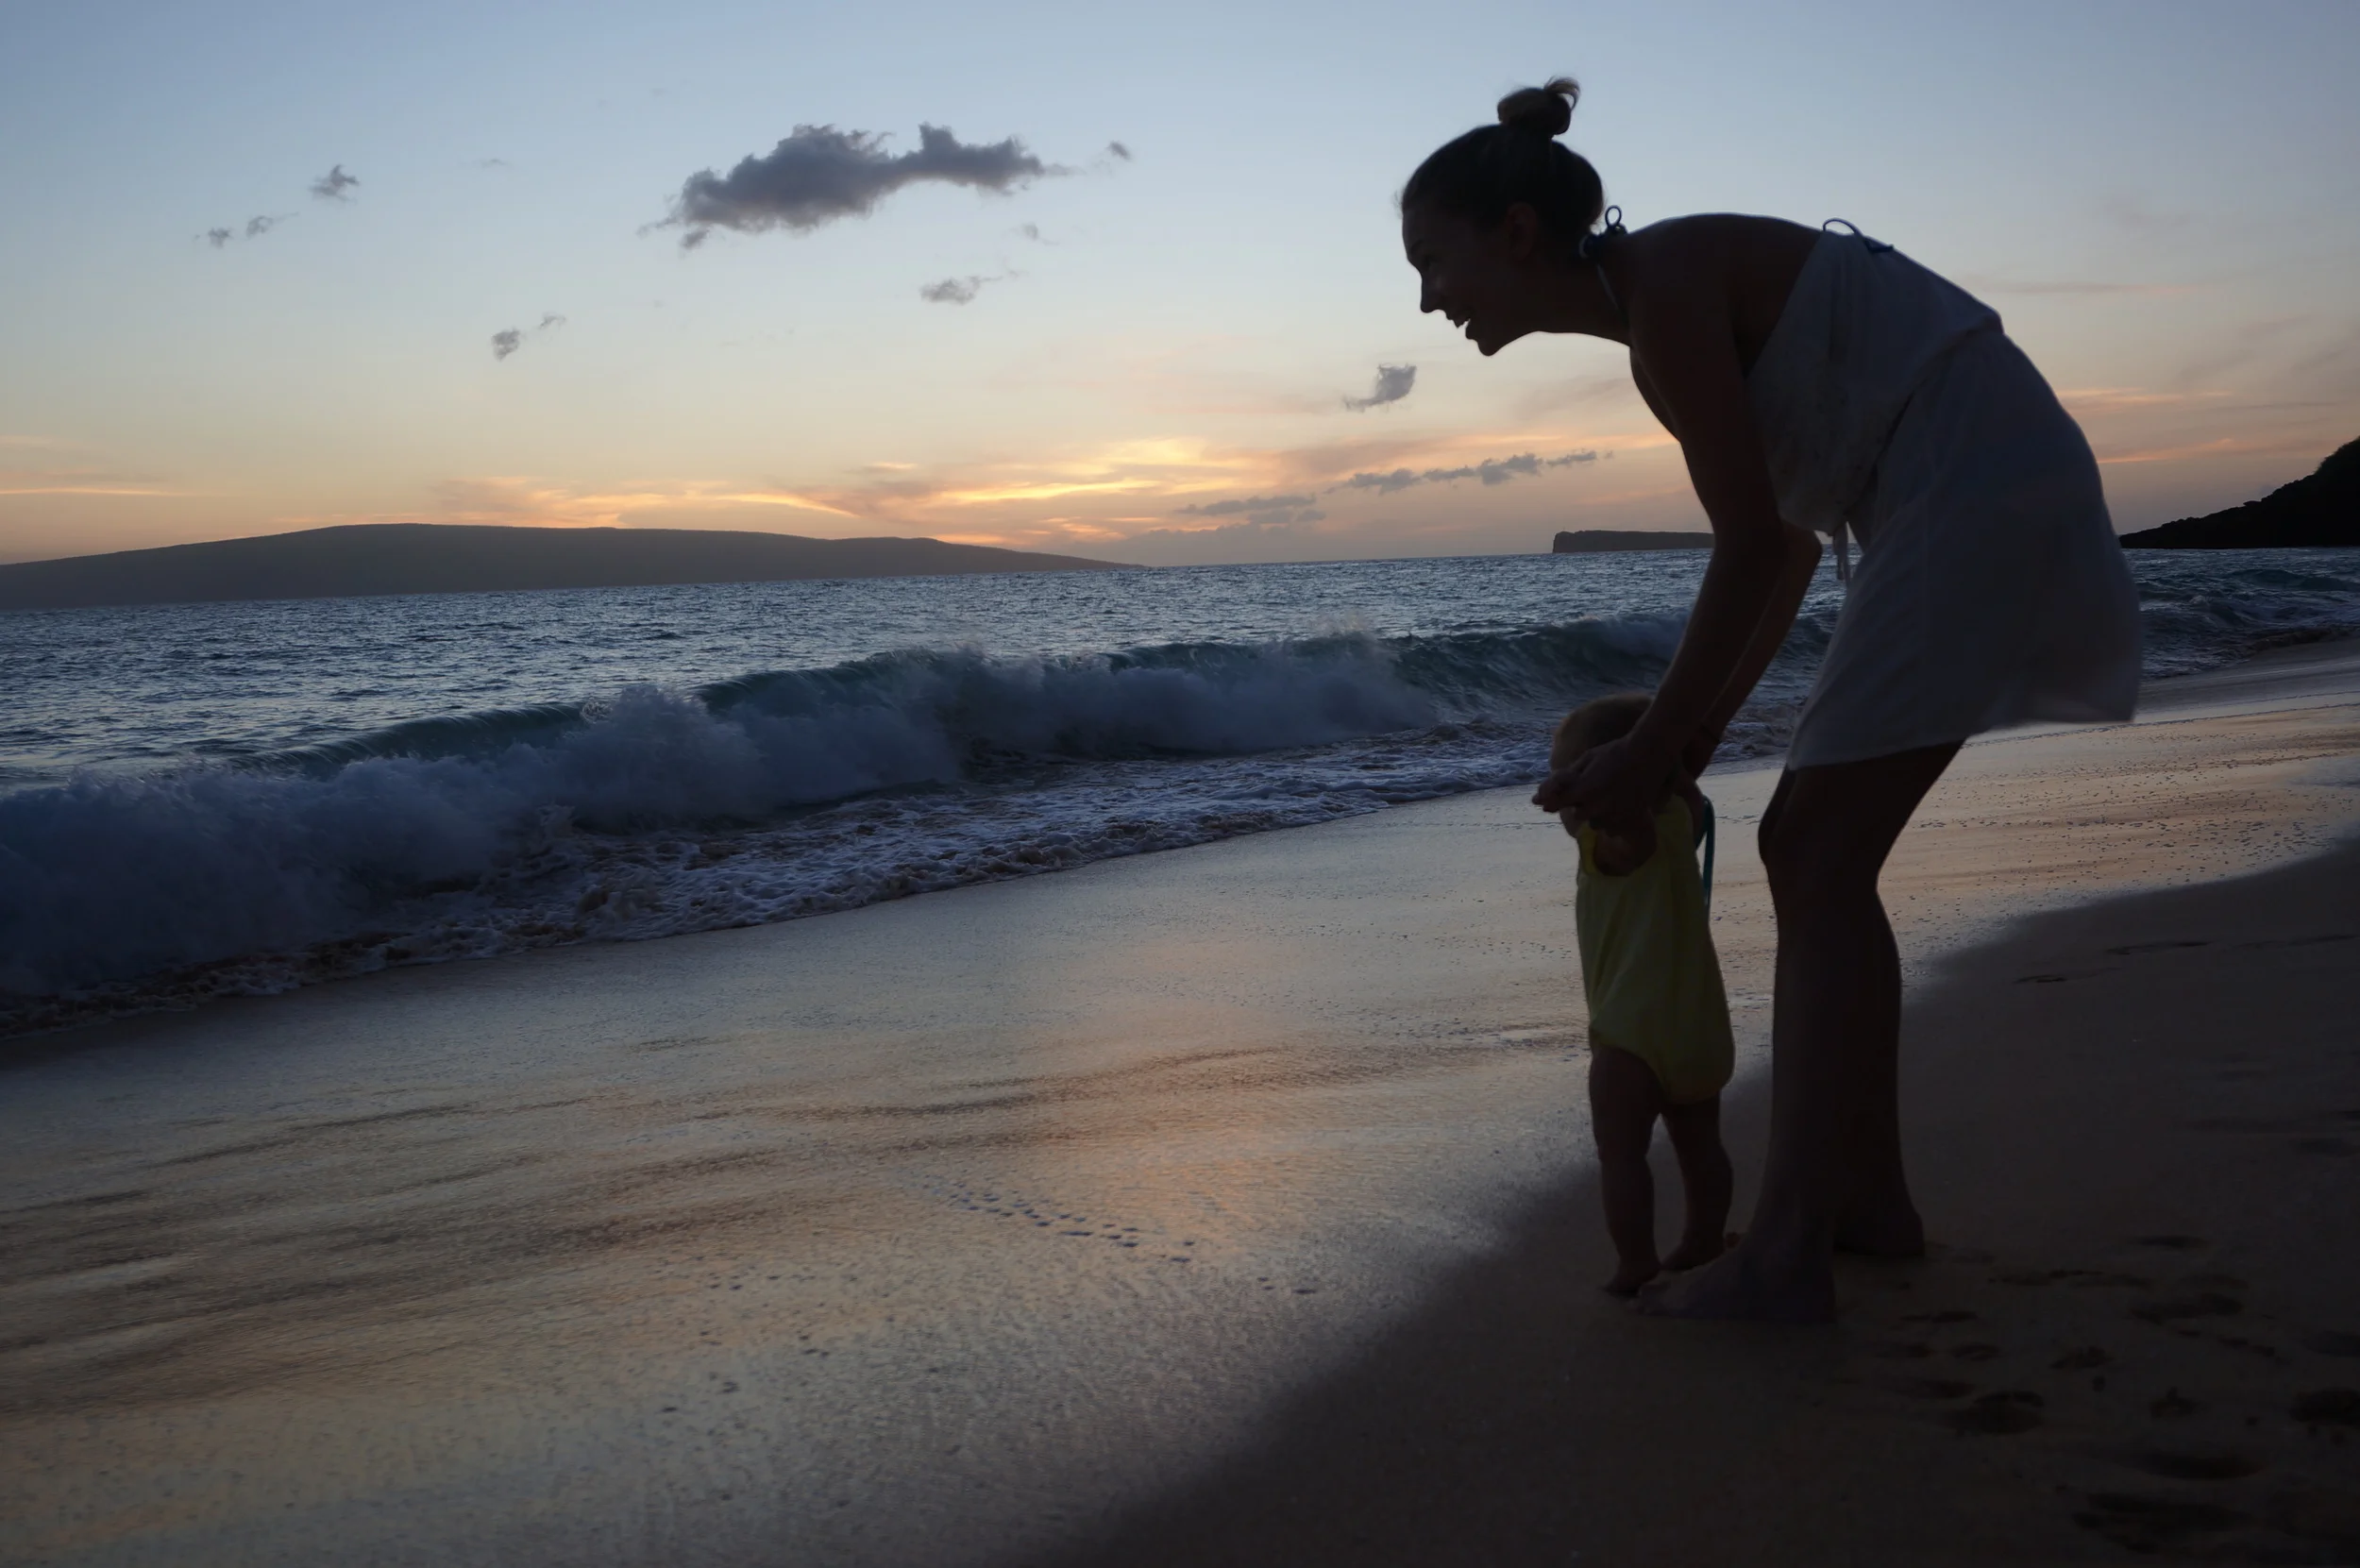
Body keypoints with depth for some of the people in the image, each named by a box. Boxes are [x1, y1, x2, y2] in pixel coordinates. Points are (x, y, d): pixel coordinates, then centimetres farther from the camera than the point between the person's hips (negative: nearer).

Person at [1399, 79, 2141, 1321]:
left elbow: (1752, 545, -16)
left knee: (1816, 863, -11)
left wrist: (1646, 752, -10)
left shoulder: (1663, 278, -14)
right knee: (1809, 851, 10)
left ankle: (1786, 1254, -10)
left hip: (1977, 490, -10)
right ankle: (1871, 1196, 17)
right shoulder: (1668, 297, 15)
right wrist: (1698, 728, 14)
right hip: (1971, 505, 10)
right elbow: (1789, 538, 17)